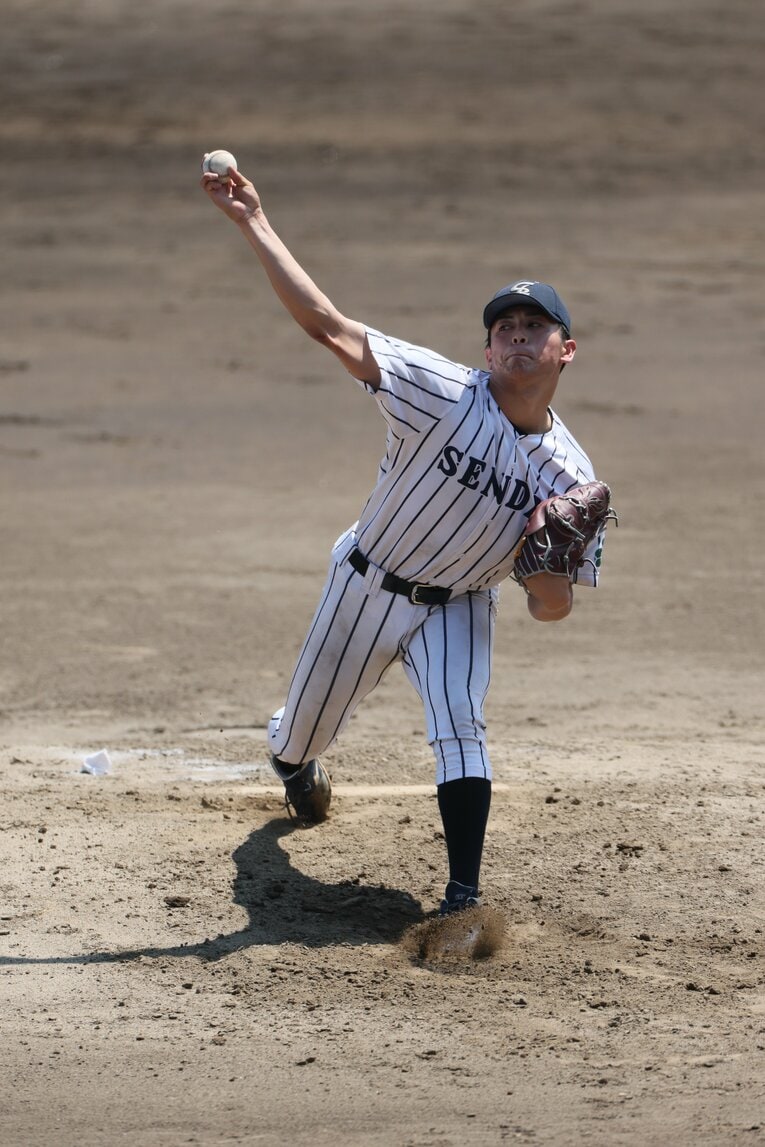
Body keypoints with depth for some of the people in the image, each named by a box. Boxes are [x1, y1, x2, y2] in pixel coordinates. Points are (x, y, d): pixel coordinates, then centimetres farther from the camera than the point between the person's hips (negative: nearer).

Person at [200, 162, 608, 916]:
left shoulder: (570, 477, -14)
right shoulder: (445, 393, -23)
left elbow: (552, 610, -9)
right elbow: (328, 326, -30)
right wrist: (253, 224, -37)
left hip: (455, 608, 0)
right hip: (365, 590, 0)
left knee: (459, 726, -25)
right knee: (307, 730, 16)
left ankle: (463, 900, -22)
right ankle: (291, 760, 56)